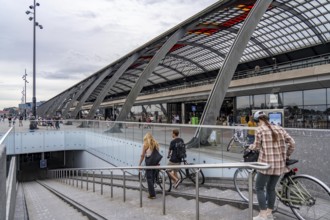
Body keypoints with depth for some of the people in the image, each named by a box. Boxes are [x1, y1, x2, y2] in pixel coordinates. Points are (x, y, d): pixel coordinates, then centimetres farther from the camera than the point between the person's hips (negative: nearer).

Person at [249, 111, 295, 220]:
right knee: (271, 188, 19)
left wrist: (250, 146, 11)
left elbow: (257, 147, -9)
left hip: (266, 163, -6)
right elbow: (292, 143, 6)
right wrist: (286, 156, 18)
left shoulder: (260, 130, -7)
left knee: (259, 188, 9)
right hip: (279, 164, 6)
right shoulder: (279, 128, 8)